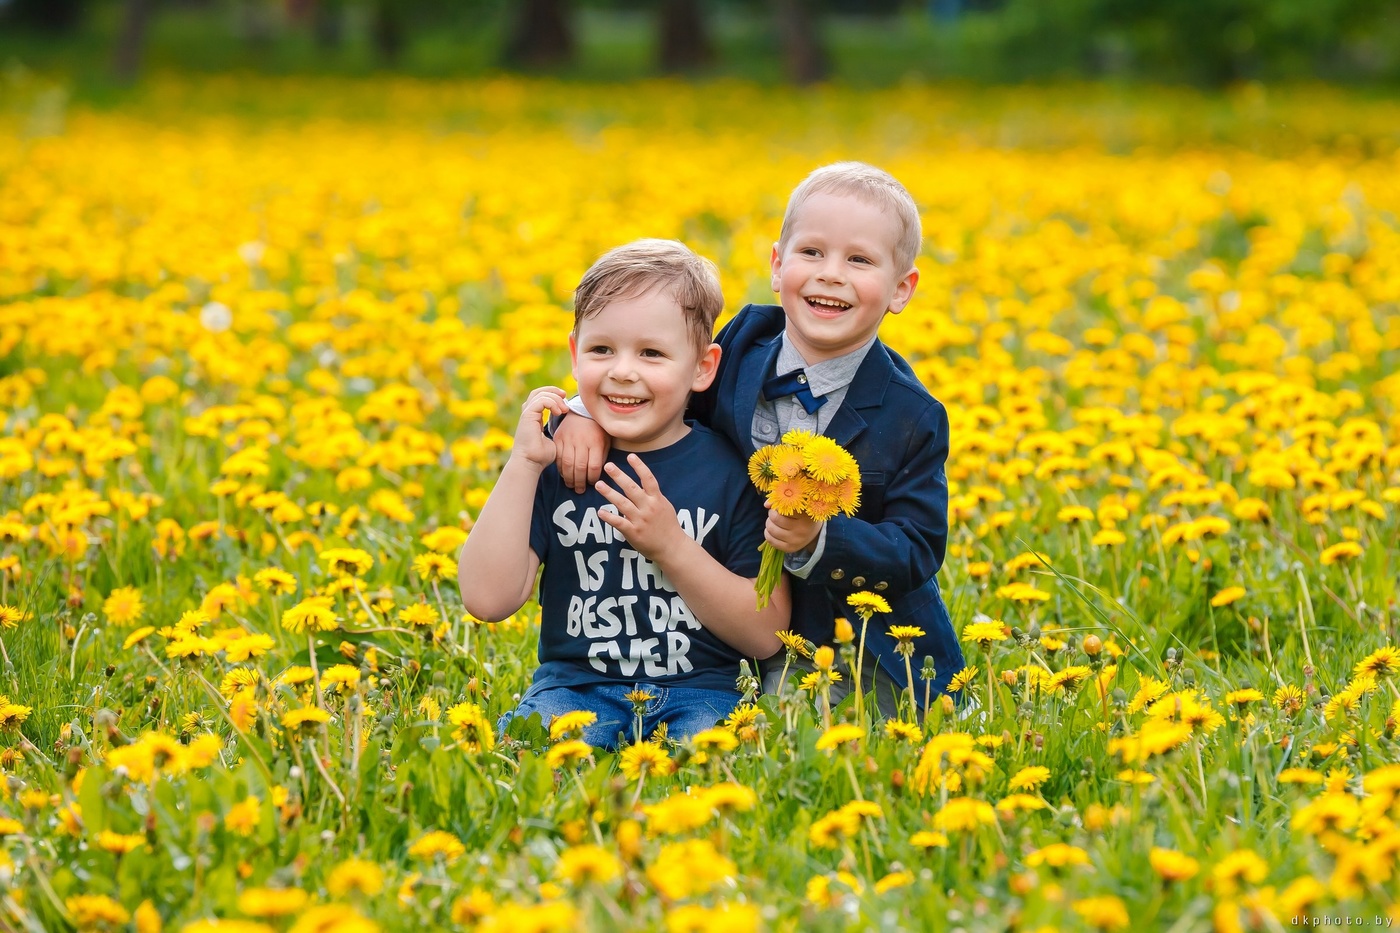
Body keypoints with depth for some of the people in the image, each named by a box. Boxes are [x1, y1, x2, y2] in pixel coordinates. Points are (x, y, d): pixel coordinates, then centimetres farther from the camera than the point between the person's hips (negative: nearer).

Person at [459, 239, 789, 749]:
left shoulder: (734, 471, -1)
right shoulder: (558, 461, 3)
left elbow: (766, 636, -4)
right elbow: (488, 599, -8)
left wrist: (670, 544, -15)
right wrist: (523, 461, -11)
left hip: (701, 692, -1)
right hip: (577, 684, 1)